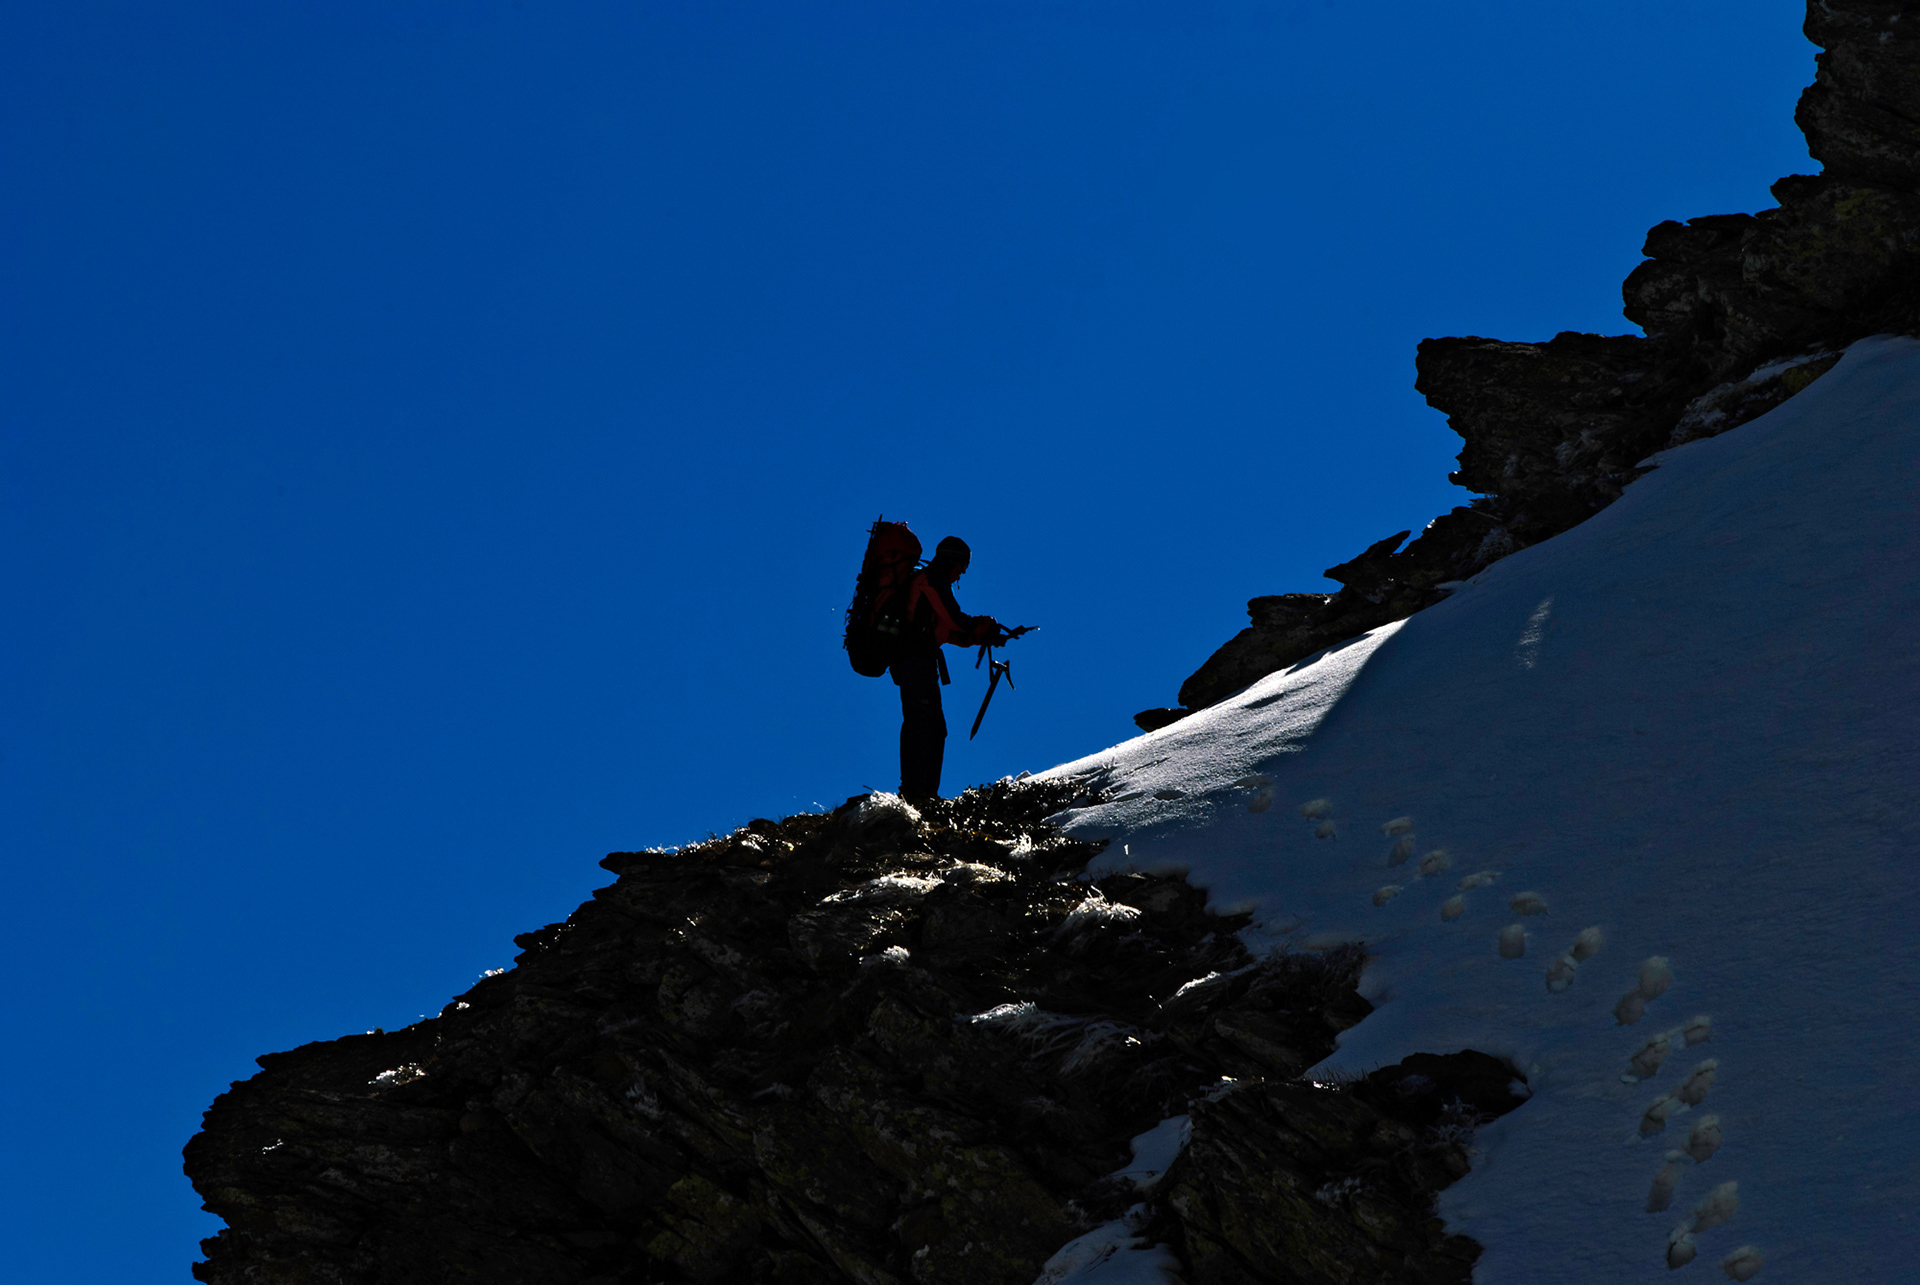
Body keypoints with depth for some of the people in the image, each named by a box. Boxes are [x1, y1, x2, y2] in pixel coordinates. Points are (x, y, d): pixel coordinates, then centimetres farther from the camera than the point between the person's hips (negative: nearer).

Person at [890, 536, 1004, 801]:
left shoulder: (926, 580, 27)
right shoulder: (933, 580, -3)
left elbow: (948, 630, 25)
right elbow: (954, 619, -12)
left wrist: (981, 636, 15)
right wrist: (985, 627, 3)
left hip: (917, 660, 10)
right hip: (918, 660, -10)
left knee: (935, 727, 9)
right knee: (921, 722, -16)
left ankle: (925, 790, 6)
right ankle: (914, 787, -22)